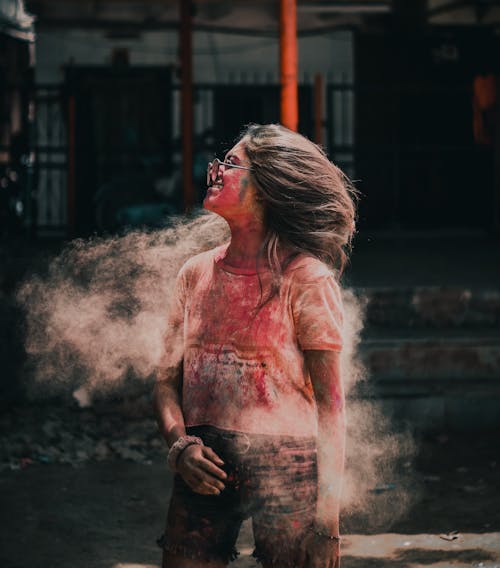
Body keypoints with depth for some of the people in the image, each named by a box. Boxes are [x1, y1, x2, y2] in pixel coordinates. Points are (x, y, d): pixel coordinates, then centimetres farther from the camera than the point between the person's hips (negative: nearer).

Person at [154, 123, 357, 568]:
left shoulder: (305, 278, -5)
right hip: (204, 471, 4)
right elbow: (168, 380, 12)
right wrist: (179, 443, -9)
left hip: (285, 465, -4)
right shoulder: (196, 273, 9)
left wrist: (328, 516, -12)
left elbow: (330, 402, -6)